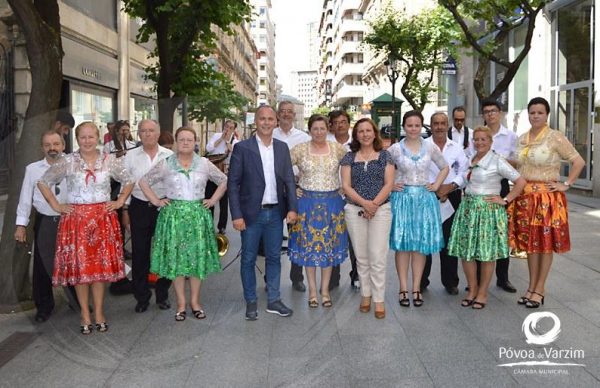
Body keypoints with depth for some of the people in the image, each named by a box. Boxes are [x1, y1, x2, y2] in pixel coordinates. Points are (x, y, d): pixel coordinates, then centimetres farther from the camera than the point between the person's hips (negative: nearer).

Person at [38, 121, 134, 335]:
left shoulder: (110, 160, 2)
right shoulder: (67, 162, -2)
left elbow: (129, 181, 12)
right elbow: (43, 182, 6)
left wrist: (119, 202, 3)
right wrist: (56, 205, 0)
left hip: (103, 218, 1)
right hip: (76, 219, -1)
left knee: (101, 265, 4)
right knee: (79, 266, 2)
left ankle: (99, 312, 17)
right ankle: (85, 314, 15)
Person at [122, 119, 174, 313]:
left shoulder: (169, 156, 0)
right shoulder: (131, 156, 2)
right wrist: (125, 210, 4)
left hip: (164, 207, 0)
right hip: (139, 208, 0)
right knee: (140, 254, 6)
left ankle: (162, 295, 24)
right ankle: (142, 297, 21)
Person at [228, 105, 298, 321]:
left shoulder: (282, 148, 6)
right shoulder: (242, 148, -6)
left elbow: (289, 180, 8)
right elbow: (233, 183, -7)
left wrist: (292, 208, -3)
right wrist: (236, 215, -13)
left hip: (275, 212, 4)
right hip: (252, 213, -3)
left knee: (274, 257, 12)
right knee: (248, 259, 7)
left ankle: (273, 301, 24)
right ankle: (251, 302, 21)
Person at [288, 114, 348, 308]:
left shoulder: (337, 148, 1)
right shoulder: (300, 149, -2)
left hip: (332, 203, 1)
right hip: (307, 203, -1)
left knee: (330, 245, 6)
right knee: (308, 245, 4)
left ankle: (325, 289, 18)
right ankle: (312, 290, 17)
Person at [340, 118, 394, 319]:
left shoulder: (384, 155, 6)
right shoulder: (349, 157, 8)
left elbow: (388, 184, -1)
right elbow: (346, 186, 0)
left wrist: (374, 204, -13)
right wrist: (364, 203, -14)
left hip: (381, 209, -1)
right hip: (355, 210, 2)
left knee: (378, 257, -5)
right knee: (361, 257, 8)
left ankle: (379, 299, 4)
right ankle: (366, 295, 22)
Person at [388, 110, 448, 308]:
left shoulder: (430, 147, 4)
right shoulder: (395, 148, -1)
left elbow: (444, 167, 16)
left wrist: (436, 185, 5)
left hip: (424, 198, 2)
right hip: (402, 198, -1)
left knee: (421, 244, 3)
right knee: (402, 244, -1)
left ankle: (416, 288, 11)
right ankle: (403, 289, 7)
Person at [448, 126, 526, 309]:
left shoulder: (497, 161, -7)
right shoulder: (469, 159, 11)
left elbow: (521, 181, -9)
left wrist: (505, 200, -10)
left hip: (488, 210, -6)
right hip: (468, 209, 6)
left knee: (487, 253, 2)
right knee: (465, 251, 5)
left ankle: (482, 293, 15)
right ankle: (472, 290, 21)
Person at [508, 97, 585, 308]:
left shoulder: (556, 137, -7)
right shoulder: (522, 139, 10)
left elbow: (579, 161, -8)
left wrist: (566, 184, -9)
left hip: (547, 197, -5)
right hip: (525, 196, 5)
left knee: (546, 242, 3)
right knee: (529, 242, 10)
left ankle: (540, 289, 12)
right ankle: (532, 286, 21)